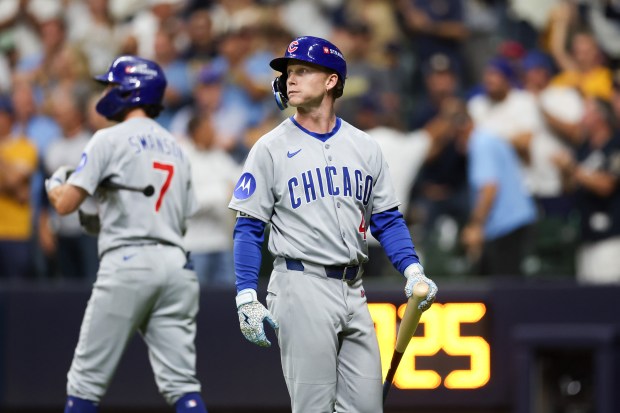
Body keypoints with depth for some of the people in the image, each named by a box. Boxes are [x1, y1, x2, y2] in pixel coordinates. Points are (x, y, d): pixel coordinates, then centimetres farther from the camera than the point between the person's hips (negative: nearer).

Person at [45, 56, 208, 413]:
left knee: (88, 379, 2)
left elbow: (66, 204, -7)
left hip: (127, 263, -6)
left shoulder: (111, 140, -1)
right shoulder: (175, 148, 20)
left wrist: (54, 183, 16)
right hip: (175, 263, 6)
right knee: (182, 384, 0)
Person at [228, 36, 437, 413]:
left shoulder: (364, 147, 11)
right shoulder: (271, 148, 0)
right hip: (301, 289, -4)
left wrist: (413, 270, -3)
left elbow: (387, 220, 13)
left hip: (353, 292, 4)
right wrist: (247, 298, -10)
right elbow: (249, 229, -1)